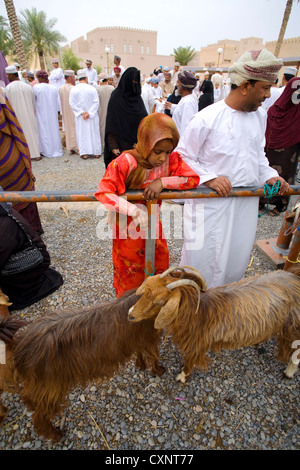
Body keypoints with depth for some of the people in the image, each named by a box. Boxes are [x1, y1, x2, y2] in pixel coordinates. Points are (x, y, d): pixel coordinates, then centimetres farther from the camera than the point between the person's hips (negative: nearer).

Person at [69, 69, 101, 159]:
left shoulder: (73, 89, -3)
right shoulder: (92, 88, -7)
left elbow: (72, 103, -5)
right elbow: (96, 102, -11)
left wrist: (81, 112, -8)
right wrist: (89, 113, -12)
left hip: (80, 117, 1)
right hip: (92, 116, -1)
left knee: (82, 134, 7)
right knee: (94, 133, 8)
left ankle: (84, 153, 6)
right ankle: (96, 153, 13)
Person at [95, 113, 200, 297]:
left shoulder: (171, 159, -13)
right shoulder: (126, 162, -26)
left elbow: (193, 179, -15)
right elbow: (104, 193, -31)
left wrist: (163, 182, -28)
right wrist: (134, 211, -42)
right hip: (128, 225, -4)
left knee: (160, 265, 20)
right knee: (130, 271, 15)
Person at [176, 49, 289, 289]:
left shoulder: (260, 116, 6)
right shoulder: (207, 118, -15)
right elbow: (182, 157, -9)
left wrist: (269, 175, 3)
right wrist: (209, 178, -21)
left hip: (248, 203, 7)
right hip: (211, 204, -6)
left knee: (238, 259, 18)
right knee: (205, 260, 3)